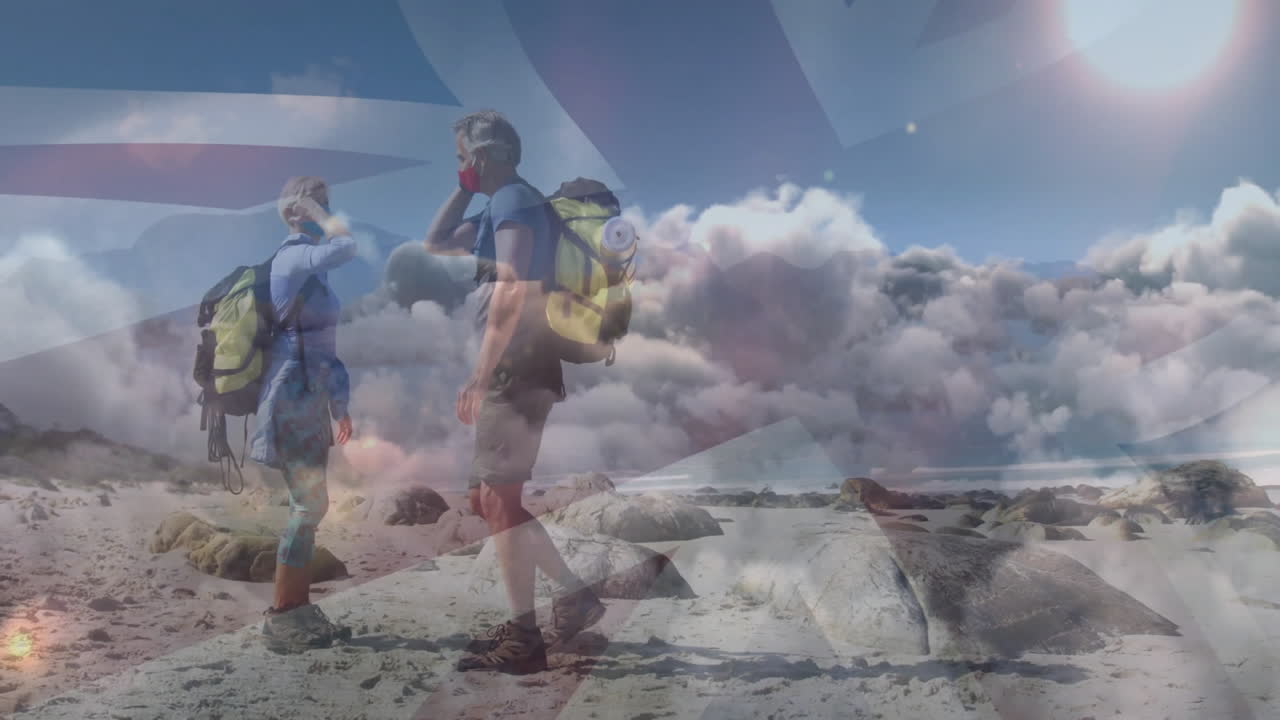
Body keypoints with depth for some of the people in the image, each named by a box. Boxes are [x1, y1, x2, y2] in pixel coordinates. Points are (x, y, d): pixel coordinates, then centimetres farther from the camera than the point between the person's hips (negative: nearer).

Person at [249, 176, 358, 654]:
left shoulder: (309, 265, 17)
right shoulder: (293, 257, -11)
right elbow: (348, 245, -29)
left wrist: (337, 402, 21)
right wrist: (311, 210, -9)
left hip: (307, 398, 10)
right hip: (293, 398, -10)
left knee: (309, 505, 11)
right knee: (309, 506, -7)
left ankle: (298, 610, 18)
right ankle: (280, 619, 2)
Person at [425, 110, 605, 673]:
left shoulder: (515, 202, -10)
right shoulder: (501, 205, 21)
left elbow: (511, 292, -22)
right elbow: (435, 245, 29)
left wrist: (479, 375, -24)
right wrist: (464, 190, 19)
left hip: (518, 369, -10)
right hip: (515, 369, 10)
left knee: (498, 499, -6)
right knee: (489, 497, 14)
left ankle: (523, 639, 1)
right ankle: (574, 594, 17)